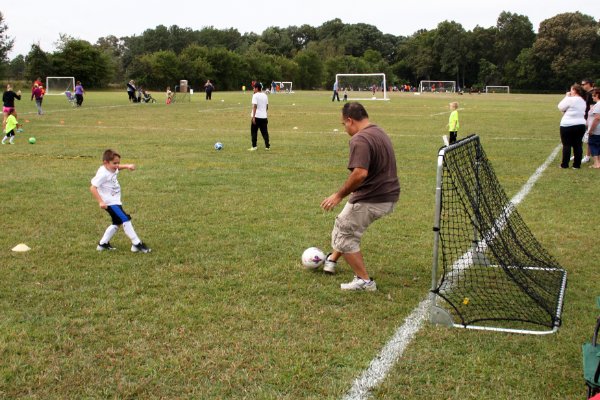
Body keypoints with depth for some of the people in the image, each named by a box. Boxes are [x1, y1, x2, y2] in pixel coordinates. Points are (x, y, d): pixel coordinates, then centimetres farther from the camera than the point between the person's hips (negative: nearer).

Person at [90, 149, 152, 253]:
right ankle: (137, 244, -11)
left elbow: (118, 167, 27)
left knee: (117, 223, 19)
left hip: (115, 201, 11)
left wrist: (127, 166, 7)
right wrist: (101, 202, -31)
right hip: (110, 203, -11)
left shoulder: (111, 169, 4)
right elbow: (93, 188, -26)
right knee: (126, 219, -14)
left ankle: (103, 244, 27)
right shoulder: (103, 174, -22)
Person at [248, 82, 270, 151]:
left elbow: (254, 106, -16)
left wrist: (253, 117, -17)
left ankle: (254, 146, 1)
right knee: (265, 132, 8)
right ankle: (267, 146, 5)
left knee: (254, 132, 3)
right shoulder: (265, 96, 12)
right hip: (264, 116, 6)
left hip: (256, 117, -6)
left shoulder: (255, 95, -9)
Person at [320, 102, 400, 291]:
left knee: (343, 236, 5)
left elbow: (360, 173, -33)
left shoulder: (360, 139, -20)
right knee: (345, 224, 28)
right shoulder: (380, 133, 12)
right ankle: (331, 261, 42)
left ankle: (364, 281, 8)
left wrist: (339, 195, -22)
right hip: (389, 197, 10)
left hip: (370, 200, -10)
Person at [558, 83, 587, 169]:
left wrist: (566, 97, 2)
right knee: (577, 145, 7)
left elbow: (561, 107, -5)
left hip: (568, 125, -6)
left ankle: (565, 164, 5)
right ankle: (577, 164, 9)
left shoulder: (570, 99, -13)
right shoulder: (583, 101, 12)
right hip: (581, 125, 6)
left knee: (566, 145, 1)